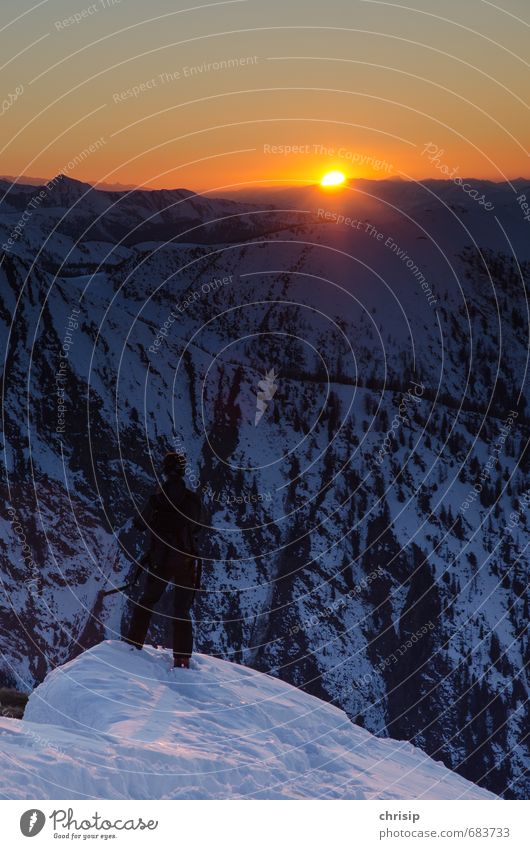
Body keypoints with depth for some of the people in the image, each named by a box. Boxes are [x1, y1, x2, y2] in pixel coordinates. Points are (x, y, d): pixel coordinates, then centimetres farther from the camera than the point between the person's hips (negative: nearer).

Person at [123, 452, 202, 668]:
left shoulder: (156, 498, -8)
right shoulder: (192, 499, -6)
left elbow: (141, 524, 1)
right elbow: (195, 528, 6)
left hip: (159, 561, 0)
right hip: (186, 561, 0)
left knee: (146, 601, 22)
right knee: (182, 611, 8)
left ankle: (133, 643, 23)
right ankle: (182, 659, 4)